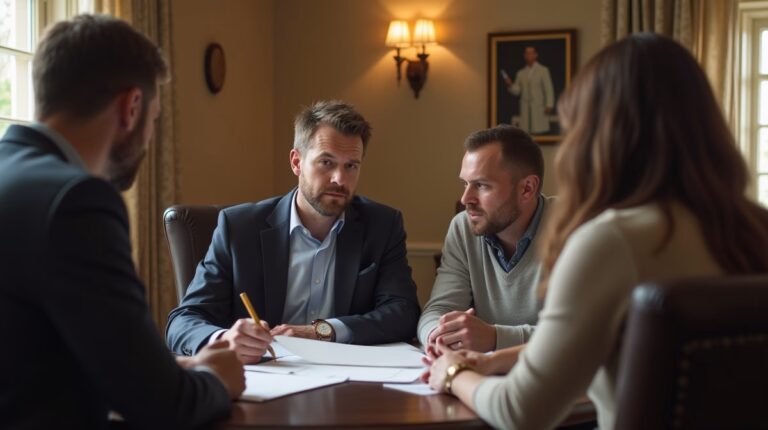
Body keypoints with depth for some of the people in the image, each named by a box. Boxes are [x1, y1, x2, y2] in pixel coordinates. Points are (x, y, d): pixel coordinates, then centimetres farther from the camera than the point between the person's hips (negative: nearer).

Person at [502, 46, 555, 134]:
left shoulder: (543, 70, 7)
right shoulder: (520, 73, 16)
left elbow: (549, 89, 2)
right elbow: (516, 91, 12)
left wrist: (549, 106, -7)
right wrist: (510, 85, -9)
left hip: (539, 109, -3)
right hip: (525, 110, 3)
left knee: (540, 133, -10)